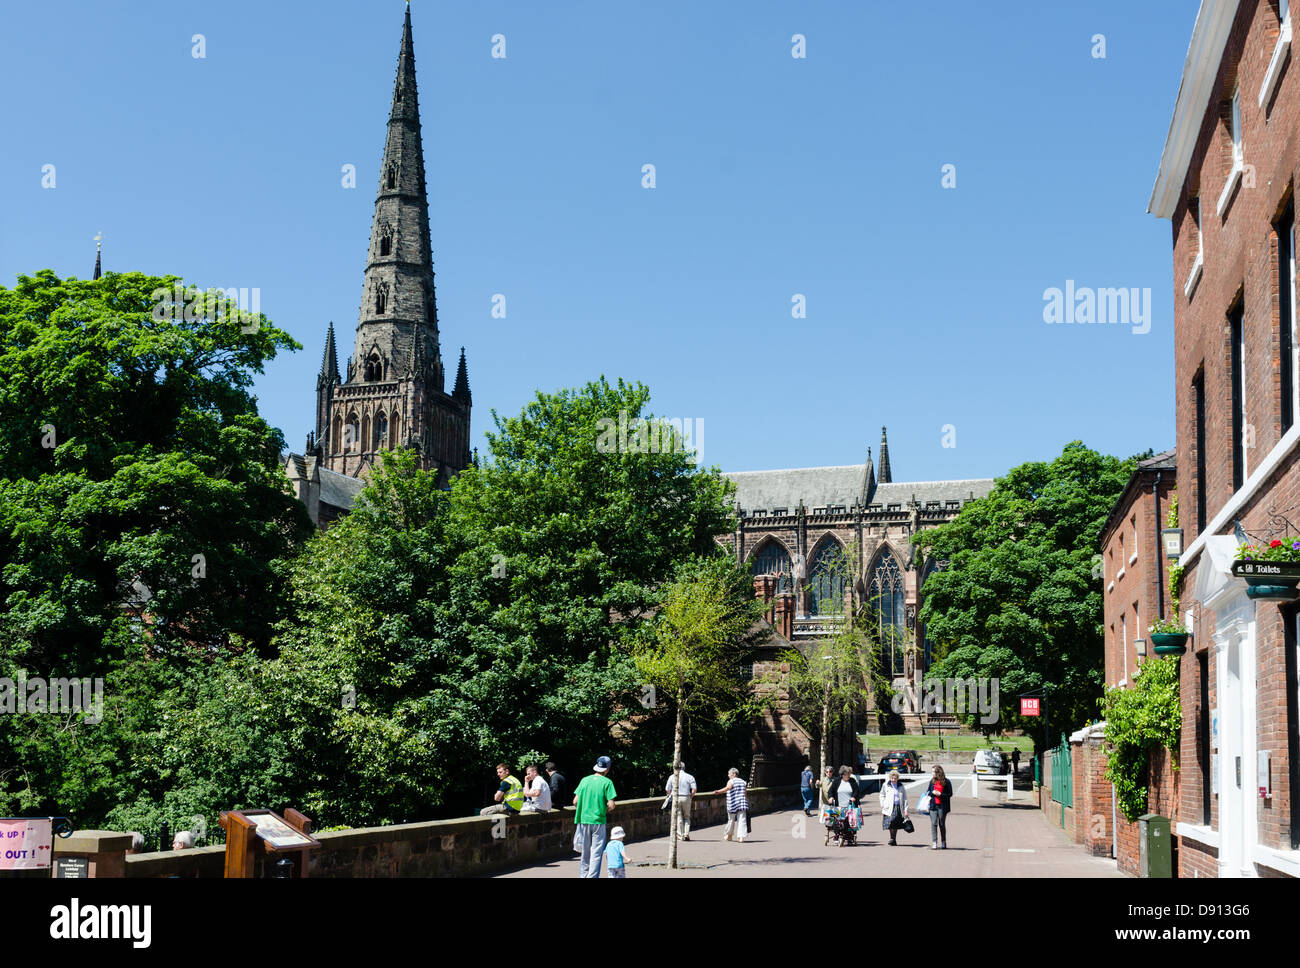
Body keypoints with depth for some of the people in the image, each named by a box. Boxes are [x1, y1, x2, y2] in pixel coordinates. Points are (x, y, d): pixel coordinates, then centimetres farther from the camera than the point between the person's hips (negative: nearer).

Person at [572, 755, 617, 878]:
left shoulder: (585, 780, 5)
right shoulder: (607, 782, -6)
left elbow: (575, 801, 3)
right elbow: (611, 805, -11)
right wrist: (605, 811, 9)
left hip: (583, 820, 4)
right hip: (598, 821, -4)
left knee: (585, 853, 15)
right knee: (596, 854, 1)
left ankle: (583, 875, 19)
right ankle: (593, 876, -5)